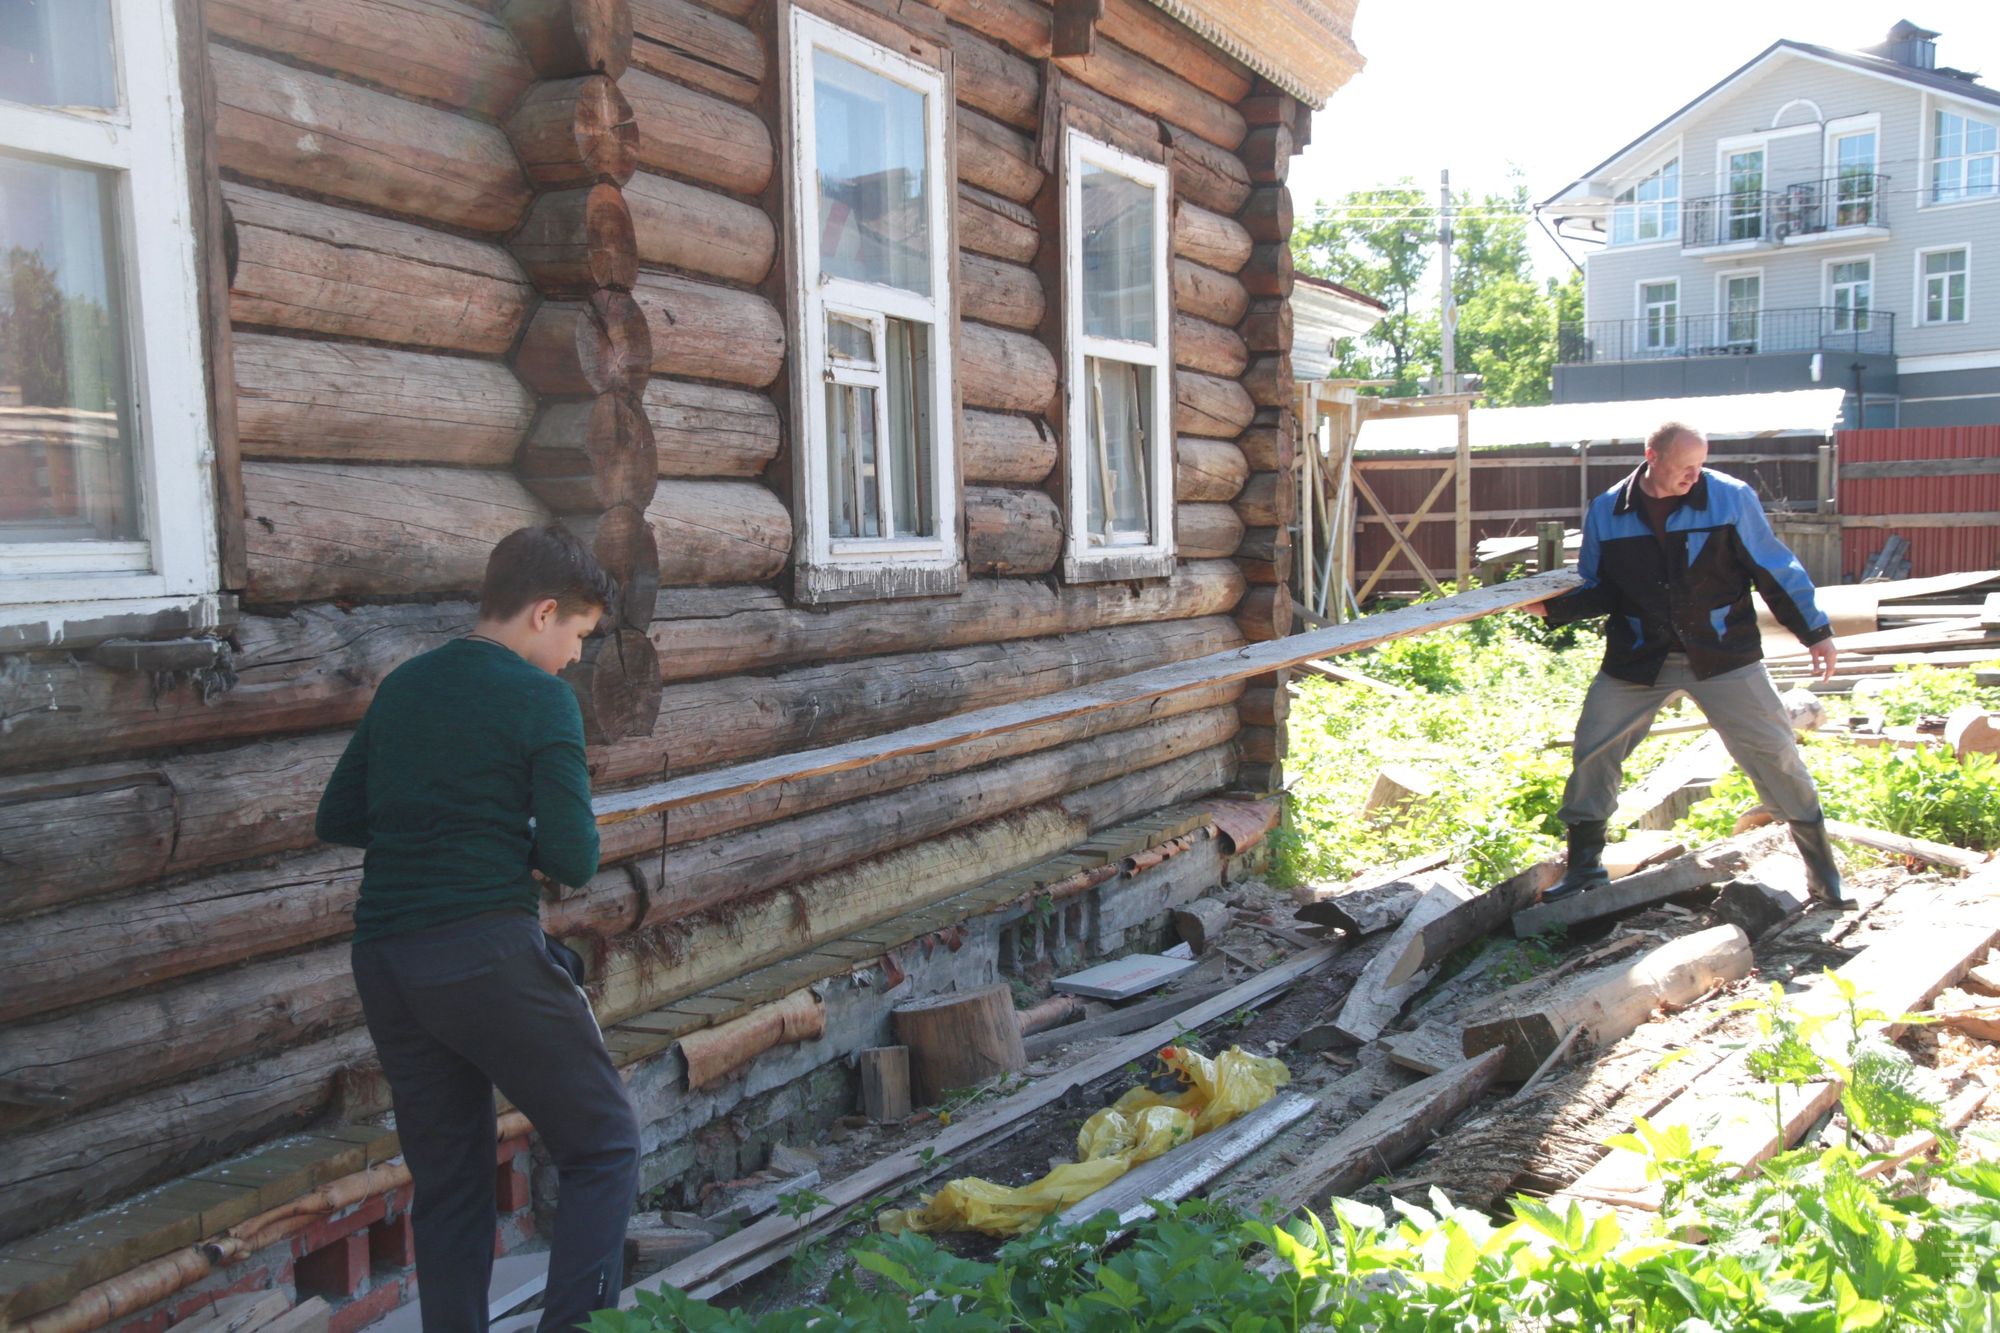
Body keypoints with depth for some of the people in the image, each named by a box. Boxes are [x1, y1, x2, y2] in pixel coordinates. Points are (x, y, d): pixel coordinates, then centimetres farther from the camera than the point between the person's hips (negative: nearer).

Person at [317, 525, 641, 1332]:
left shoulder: (401, 687, 12)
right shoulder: (541, 700, -7)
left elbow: (337, 820, 19)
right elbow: (573, 859, -11)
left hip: (383, 962, 7)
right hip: (486, 954, -7)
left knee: (446, 1182, 16)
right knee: (605, 1146, 6)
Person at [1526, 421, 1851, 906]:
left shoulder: (1731, 498, -6)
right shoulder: (1607, 512, -2)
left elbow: (1775, 570, 1)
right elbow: (1598, 590, 6)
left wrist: (1816, 631, 3)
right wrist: (1554, 607, -11)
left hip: (1723, 655, -1)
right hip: (1637, 661, 2)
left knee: (1774, 751, 0)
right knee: (1592, 751, 0)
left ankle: (1821, 867, 18)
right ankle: (1584, 864, 17)